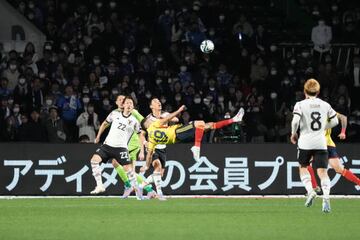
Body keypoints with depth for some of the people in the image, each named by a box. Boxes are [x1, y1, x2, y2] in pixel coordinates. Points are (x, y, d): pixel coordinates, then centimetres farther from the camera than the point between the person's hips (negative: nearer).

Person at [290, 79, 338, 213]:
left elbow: (295, 121, -15)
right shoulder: (325, 105, 7)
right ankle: (326, 197, -22)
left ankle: (310, 191, -2)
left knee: (303, 168, 19)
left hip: (305, 142, -2)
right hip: (321, 142, 2)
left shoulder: (301, 105, -3)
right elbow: (334, 121, 13)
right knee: (322, 172, -2)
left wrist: (293, 134, 3)